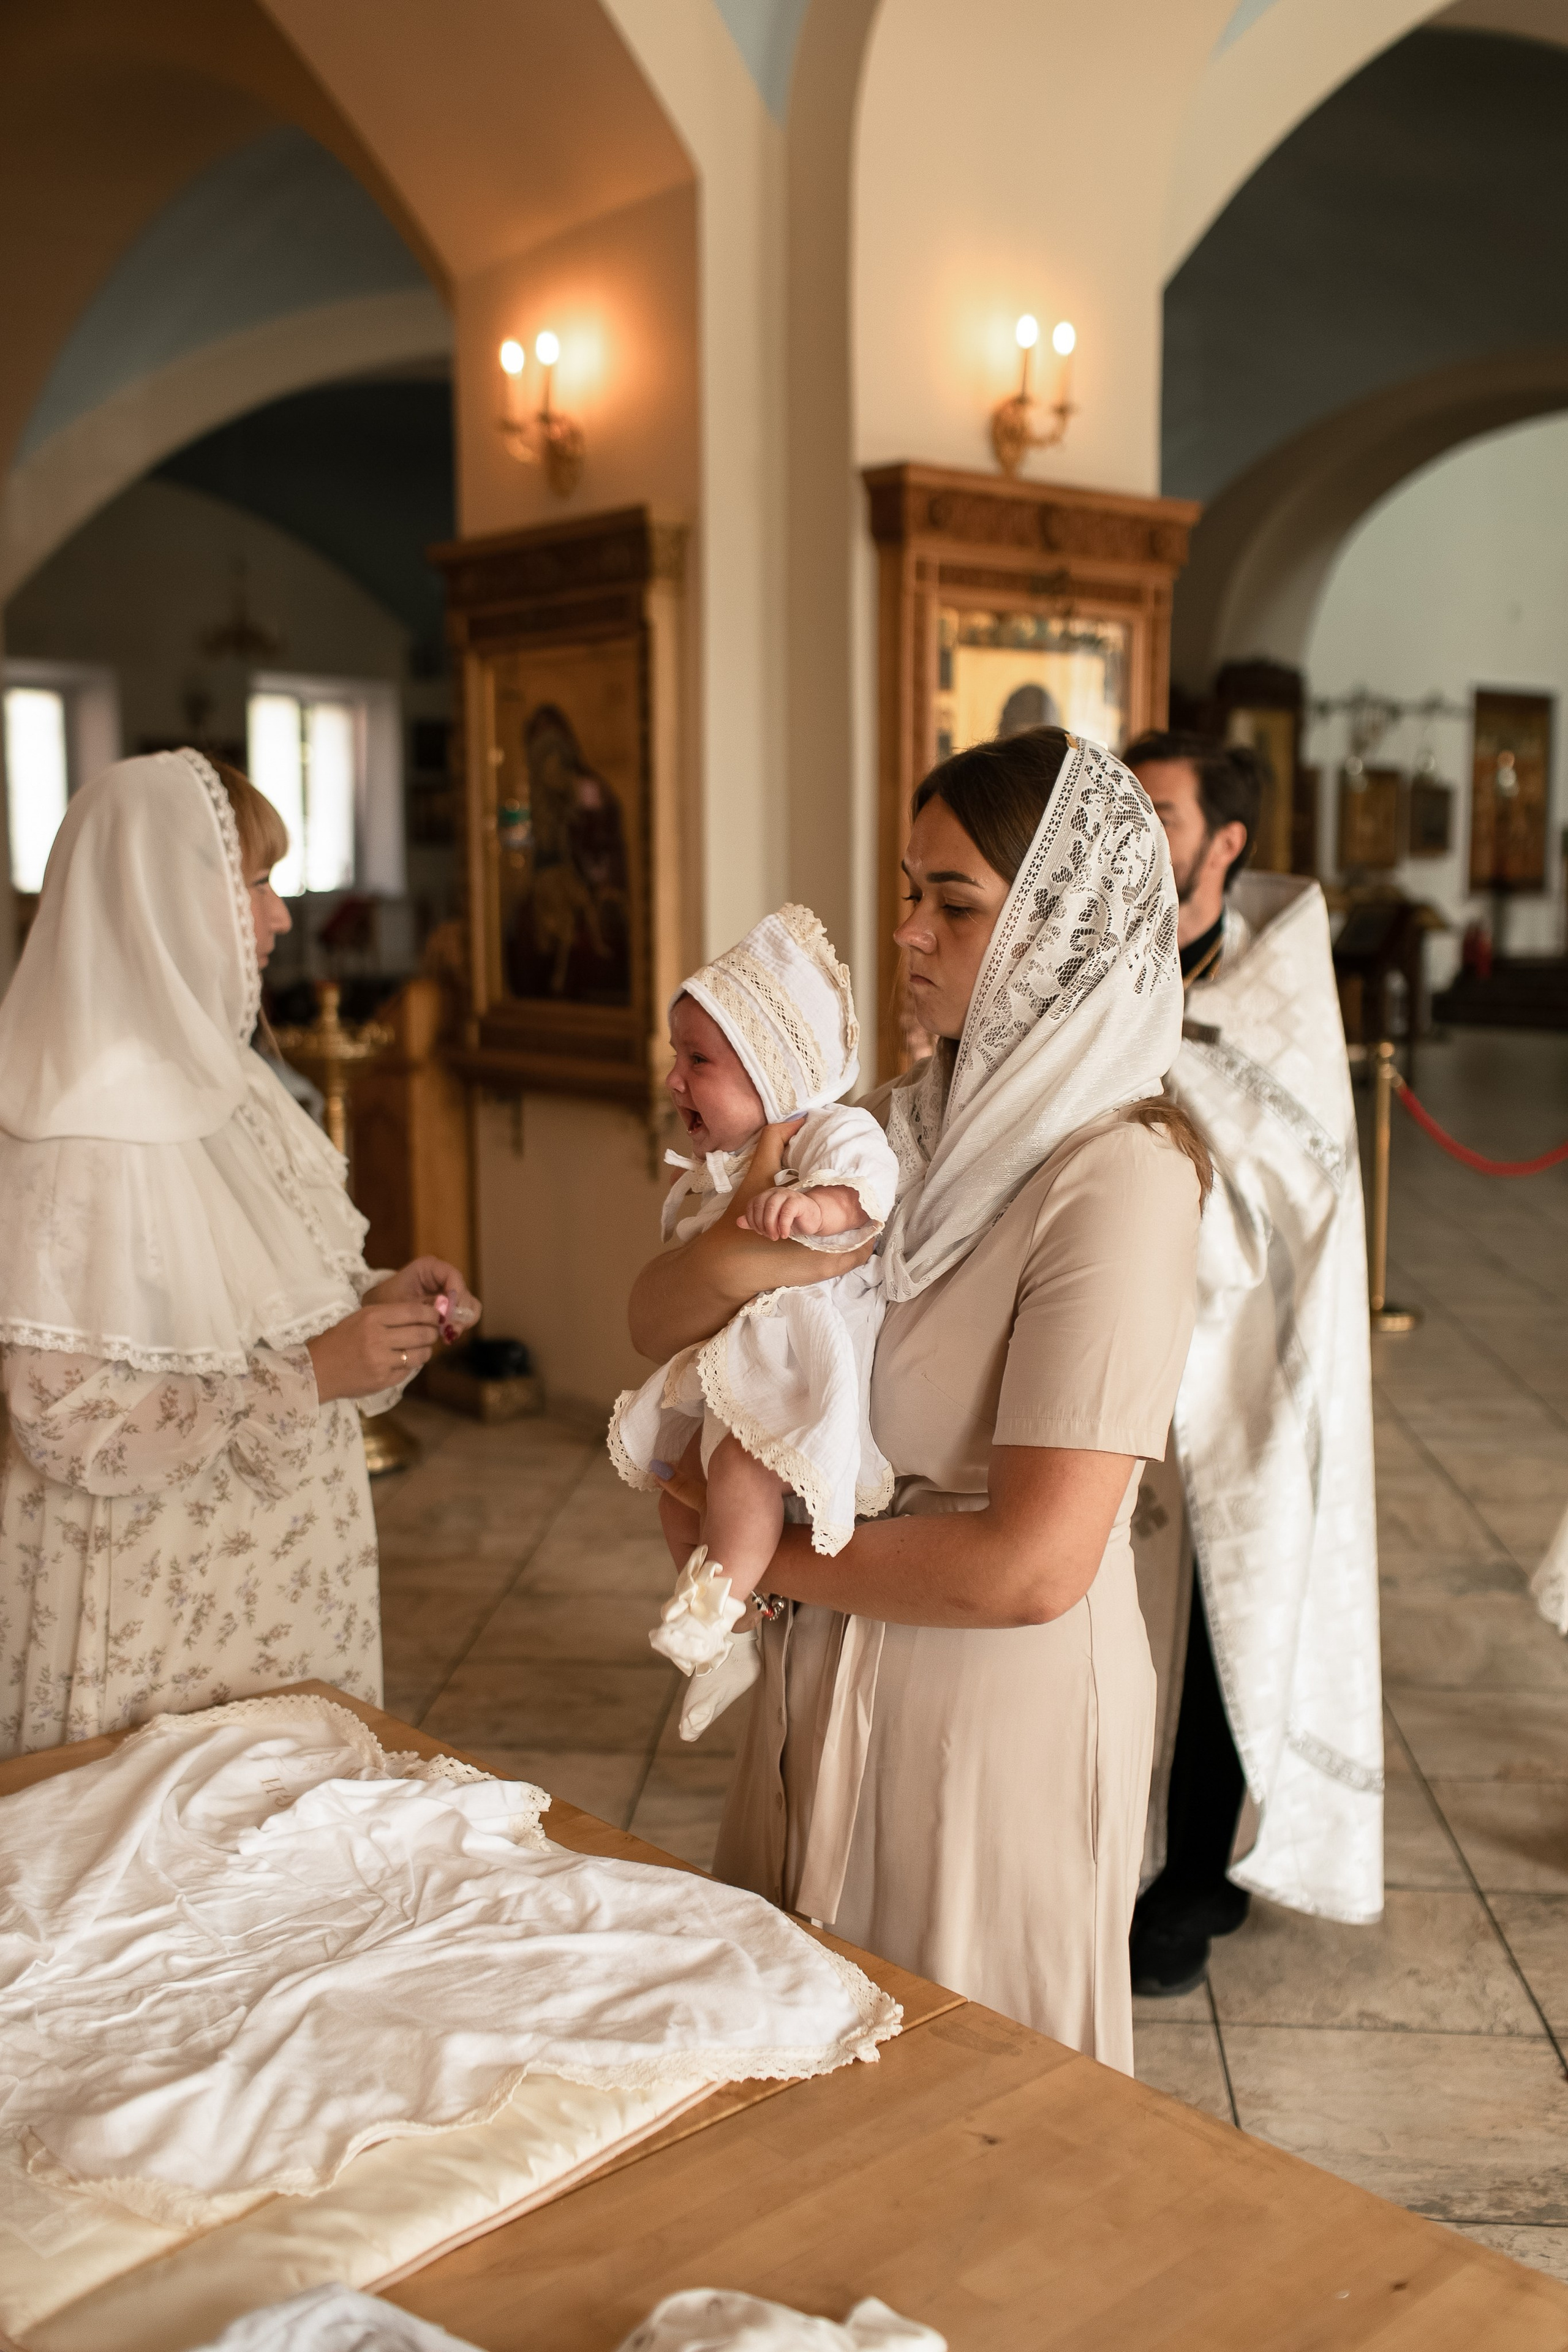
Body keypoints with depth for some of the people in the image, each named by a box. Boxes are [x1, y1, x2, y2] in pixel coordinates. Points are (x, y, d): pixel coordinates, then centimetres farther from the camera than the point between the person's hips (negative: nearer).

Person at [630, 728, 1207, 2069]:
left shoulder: (1117, 1176, -23)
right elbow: (659, 1326, 1)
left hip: (999, 1697, -7)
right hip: (836, 1670, 7)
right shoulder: (908, 1124, 0)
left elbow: (1034, 1566, -28)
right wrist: (735, 1256, -22)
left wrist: (764, 1556, -14)